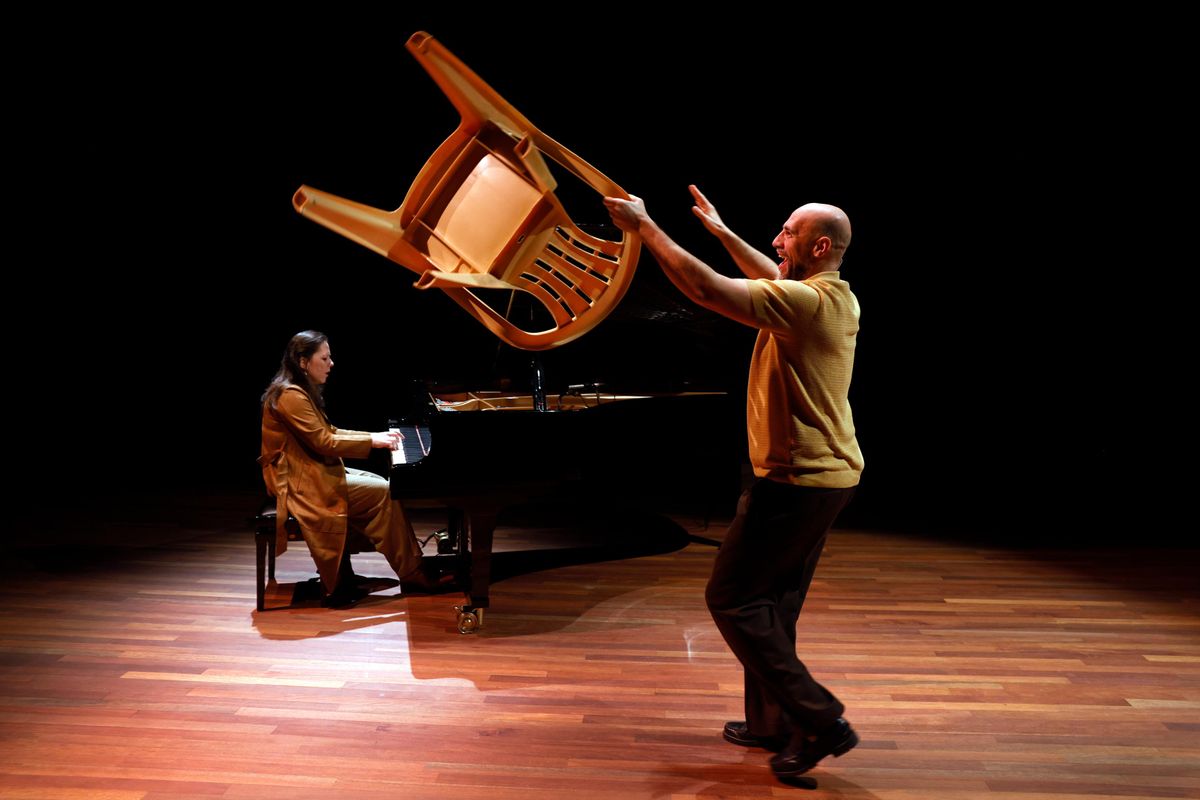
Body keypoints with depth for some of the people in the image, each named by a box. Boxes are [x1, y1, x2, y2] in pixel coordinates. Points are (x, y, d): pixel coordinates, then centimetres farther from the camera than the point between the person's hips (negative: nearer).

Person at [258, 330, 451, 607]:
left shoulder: (301, 392, 15)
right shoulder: (291, 396, -18)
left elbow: (328, 434, 16)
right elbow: (324, 442, -22)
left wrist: (376, 436, 7)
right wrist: (372, 441, -15)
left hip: (312, 471, 10)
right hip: (302, 481, -10)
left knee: (381, 485, 4)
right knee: (382, 492, -15)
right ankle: (414, 575, -8)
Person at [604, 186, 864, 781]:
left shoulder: (806, 302, -22)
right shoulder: (836, 296, 8)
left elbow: (706, 289, -26)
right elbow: (772, 279, 29)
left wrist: (645, 227, -17)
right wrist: (721, 232, 30)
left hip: (797, 481, -10)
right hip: (826, 473, 10)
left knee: (731, 599, -2)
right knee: (773, 603, 18)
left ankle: (821, 720, 0)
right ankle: (771, 723, 28)